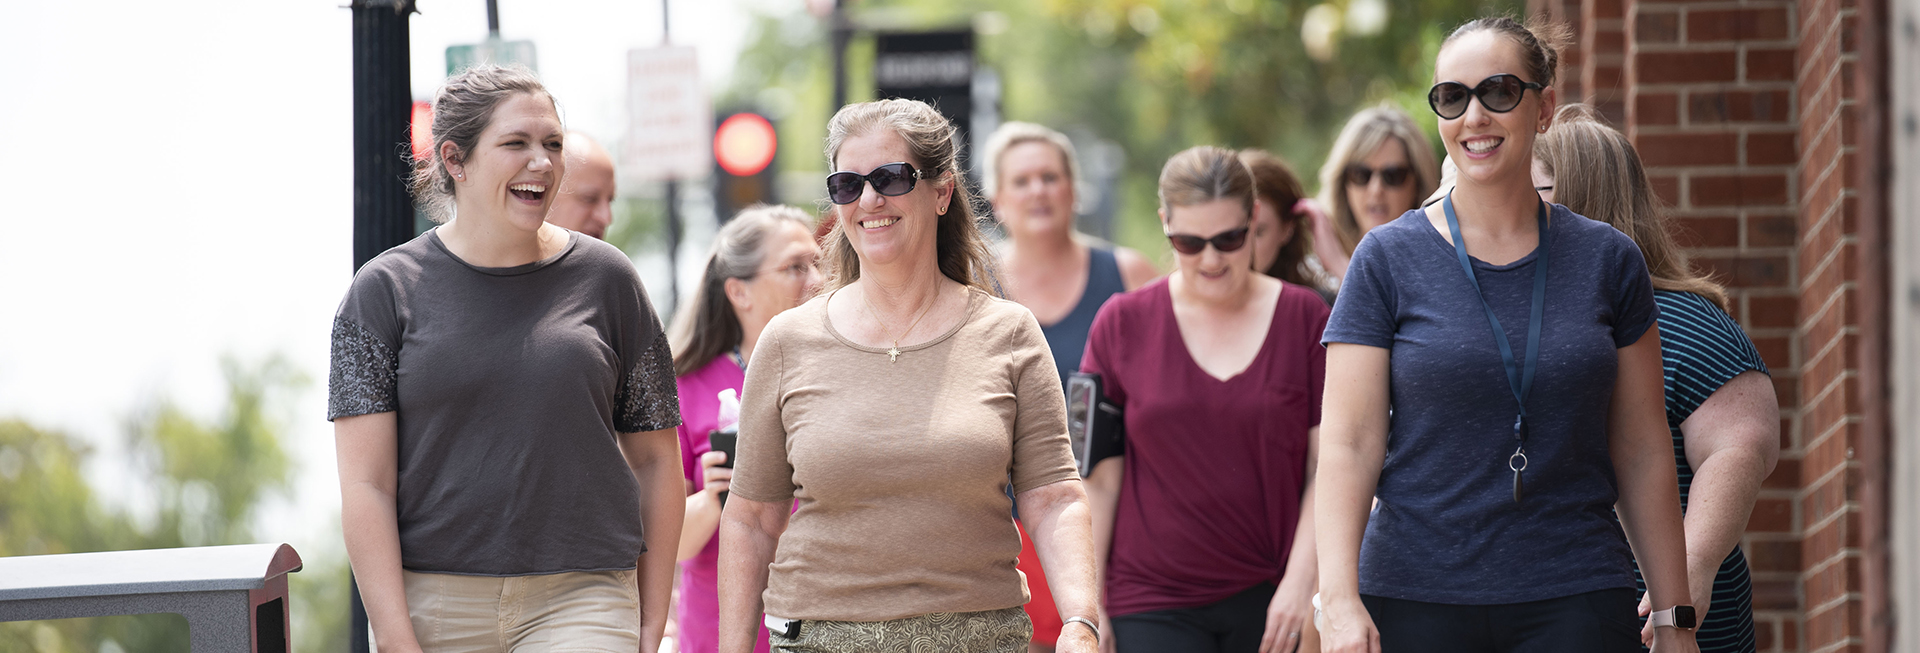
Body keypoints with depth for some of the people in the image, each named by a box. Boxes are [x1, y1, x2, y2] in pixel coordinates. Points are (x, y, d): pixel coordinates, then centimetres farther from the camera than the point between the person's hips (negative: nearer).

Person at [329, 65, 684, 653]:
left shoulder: (605, 279, 7)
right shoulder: (385, 291, 3)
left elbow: (655, 460, 12)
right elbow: (366, 485, -2)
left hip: (579, 602, 0)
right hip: (434, 605, 0)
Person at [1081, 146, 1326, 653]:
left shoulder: (1304, 318, 3)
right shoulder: (1122, 325, 4)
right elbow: (1098, 479, 4)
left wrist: (1300, 583, -7)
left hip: (1269, 601, 1)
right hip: (1153, 603, -1)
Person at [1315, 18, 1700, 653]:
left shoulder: (1606, 261, 7)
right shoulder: (1387, 260, 1)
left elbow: (1642, 455, 10)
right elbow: (1348, 446, -4)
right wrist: (1339, 600, -16)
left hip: (1576, 602, 1)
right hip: (1418, 601, -1)